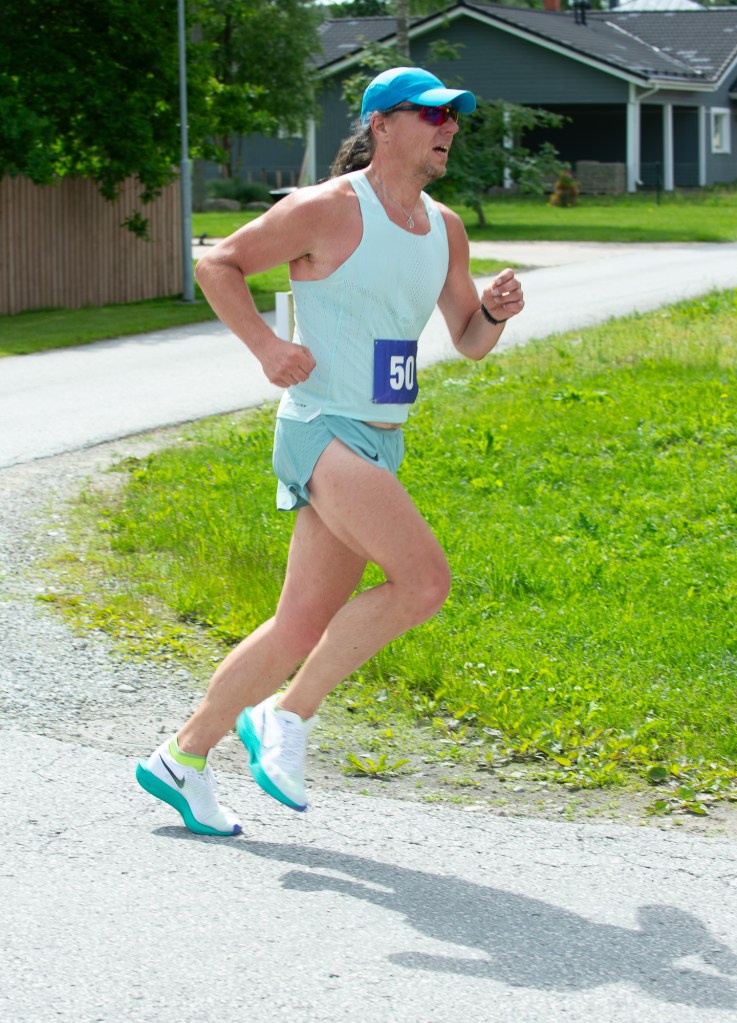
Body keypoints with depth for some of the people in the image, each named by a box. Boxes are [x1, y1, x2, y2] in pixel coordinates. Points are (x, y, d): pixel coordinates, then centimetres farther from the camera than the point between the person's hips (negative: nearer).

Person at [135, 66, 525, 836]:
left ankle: (182, 758, 23)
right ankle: (287, 717, -8)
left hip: (379, 446, 8)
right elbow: (216, 265, -3)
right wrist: (268, 346, -16)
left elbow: (470, 343, 17)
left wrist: (494, 312, -5)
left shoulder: (444, 229, 12)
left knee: (303, 629, 9)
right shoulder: (327, 210, -9)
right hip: (321, 431, -8)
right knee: (425, 578, -23)